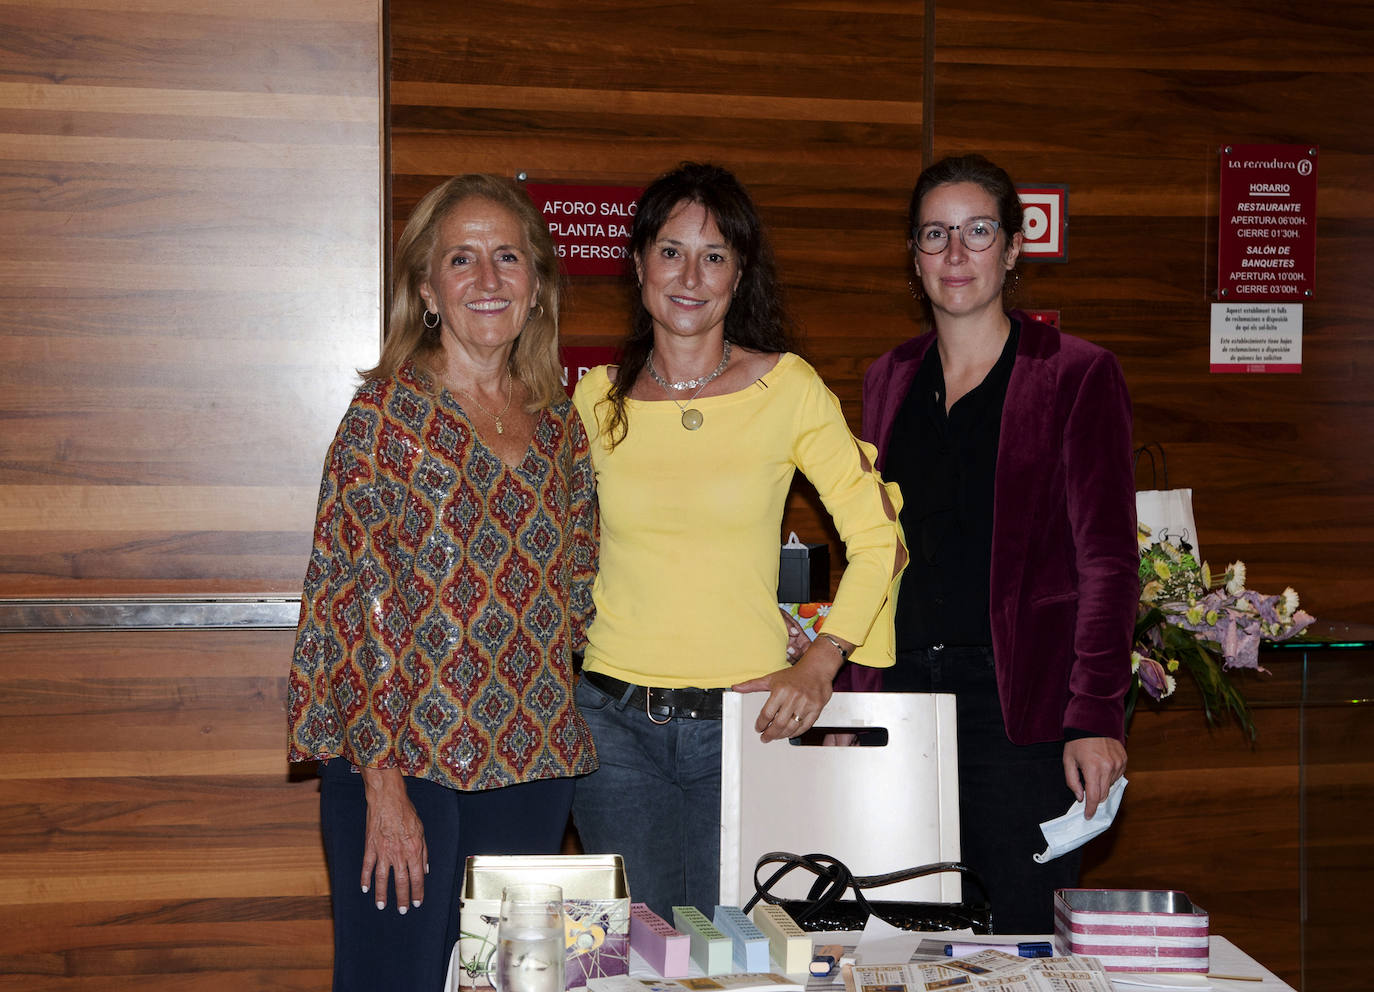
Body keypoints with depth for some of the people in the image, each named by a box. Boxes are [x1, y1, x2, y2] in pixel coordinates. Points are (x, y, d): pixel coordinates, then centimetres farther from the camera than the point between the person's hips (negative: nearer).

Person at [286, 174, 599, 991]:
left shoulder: (561, 424, 8)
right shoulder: (388, 412, -7)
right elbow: (360, 604, -11)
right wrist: (384, 785, -15)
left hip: (533, 768, 5)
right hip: (405, 761, -5)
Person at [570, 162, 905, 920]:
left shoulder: (788, 388, -3)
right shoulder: (596, 398, 3)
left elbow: (878, 538, 1)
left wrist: (821, 662, -8)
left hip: (746, 720, -1)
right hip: (615, 720, 1)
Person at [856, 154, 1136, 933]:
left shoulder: (1078, 376, -1)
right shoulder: (890, 380, 13)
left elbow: (1109, 560, -5)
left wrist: (1096, 717, -14)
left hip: (1021, 704, -4)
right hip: (903, 694, 4)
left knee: (1020, 937, -2)